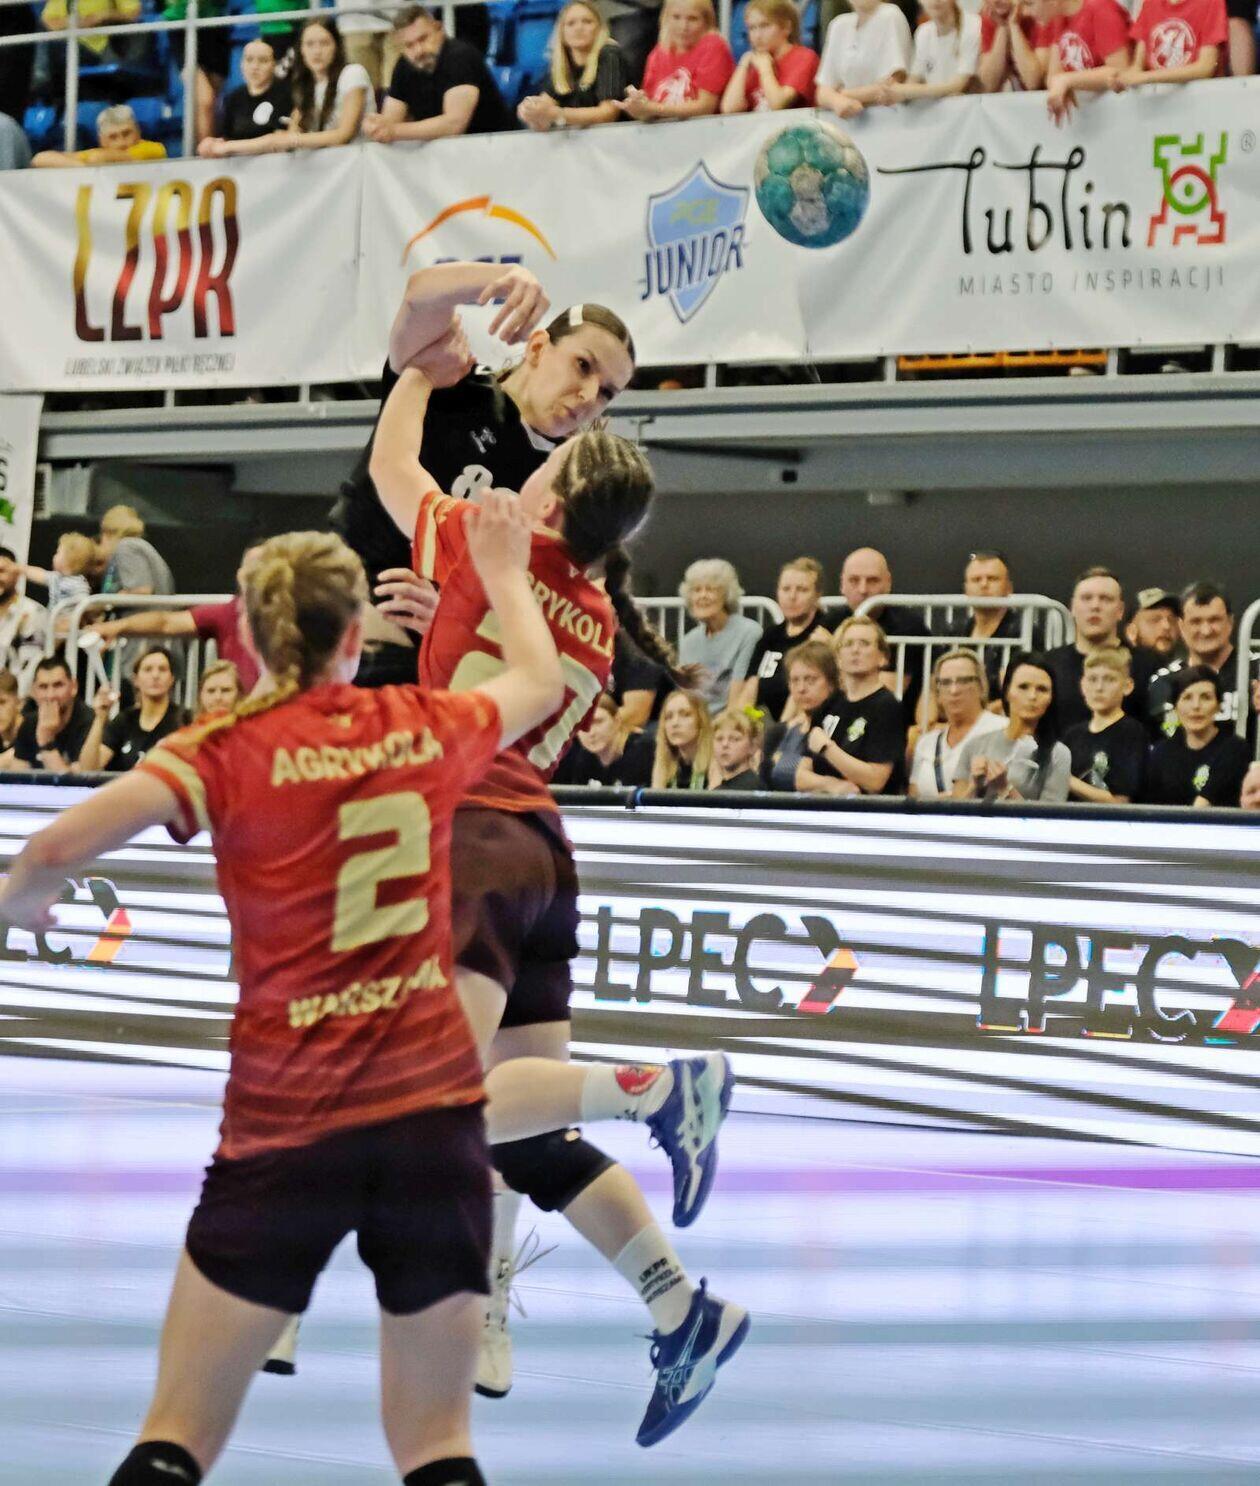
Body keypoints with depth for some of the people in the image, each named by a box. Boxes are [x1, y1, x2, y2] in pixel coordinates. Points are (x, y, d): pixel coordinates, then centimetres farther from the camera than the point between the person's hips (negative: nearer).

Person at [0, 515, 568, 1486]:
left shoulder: (233, 750, -7)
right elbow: (540, 682, 26)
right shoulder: (424, 729, 4)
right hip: (436, 1106, 2)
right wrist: (502, 571, 44)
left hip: (285, 1123, -2)